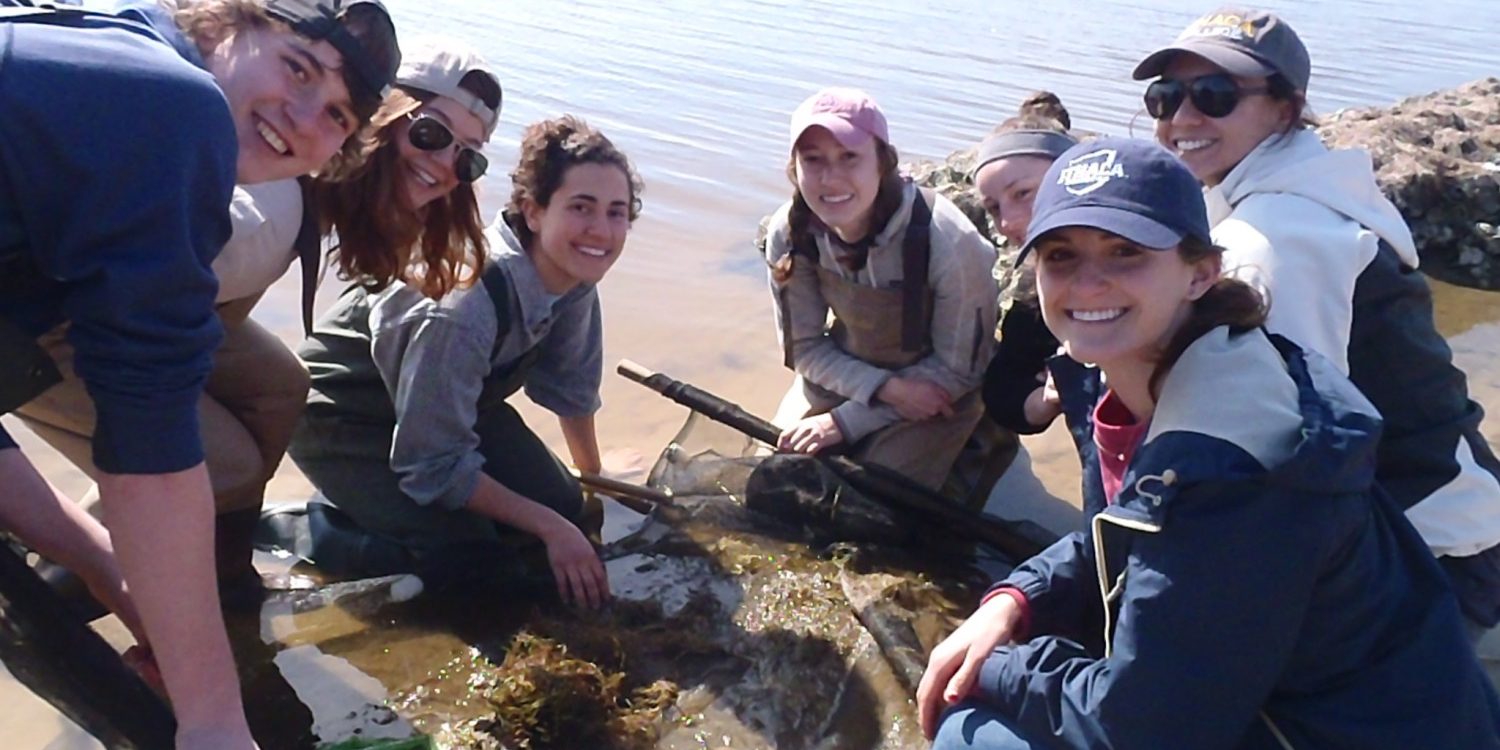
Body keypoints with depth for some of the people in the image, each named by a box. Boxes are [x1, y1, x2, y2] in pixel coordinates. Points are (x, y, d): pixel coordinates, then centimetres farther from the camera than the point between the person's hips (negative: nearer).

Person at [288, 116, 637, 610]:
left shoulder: (574, 275, -16)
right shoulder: (468, 306, -39)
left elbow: (571, 386, 4)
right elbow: (434, 466, -30)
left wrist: (593, 479, 15)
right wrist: (550, 528, -23)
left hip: (446, 400, 8)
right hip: (340, 416, -7)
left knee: (563, 503, -2)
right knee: (468, 555, -23)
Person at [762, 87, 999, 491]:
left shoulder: (949, 242, -31)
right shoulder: (789, 234, -20)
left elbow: (957, 369, -18)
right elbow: (805, 348, -8)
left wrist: (845, 420, -20)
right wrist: (887, 388, -26)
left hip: (935, 388, -3)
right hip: (846, 372, 3)